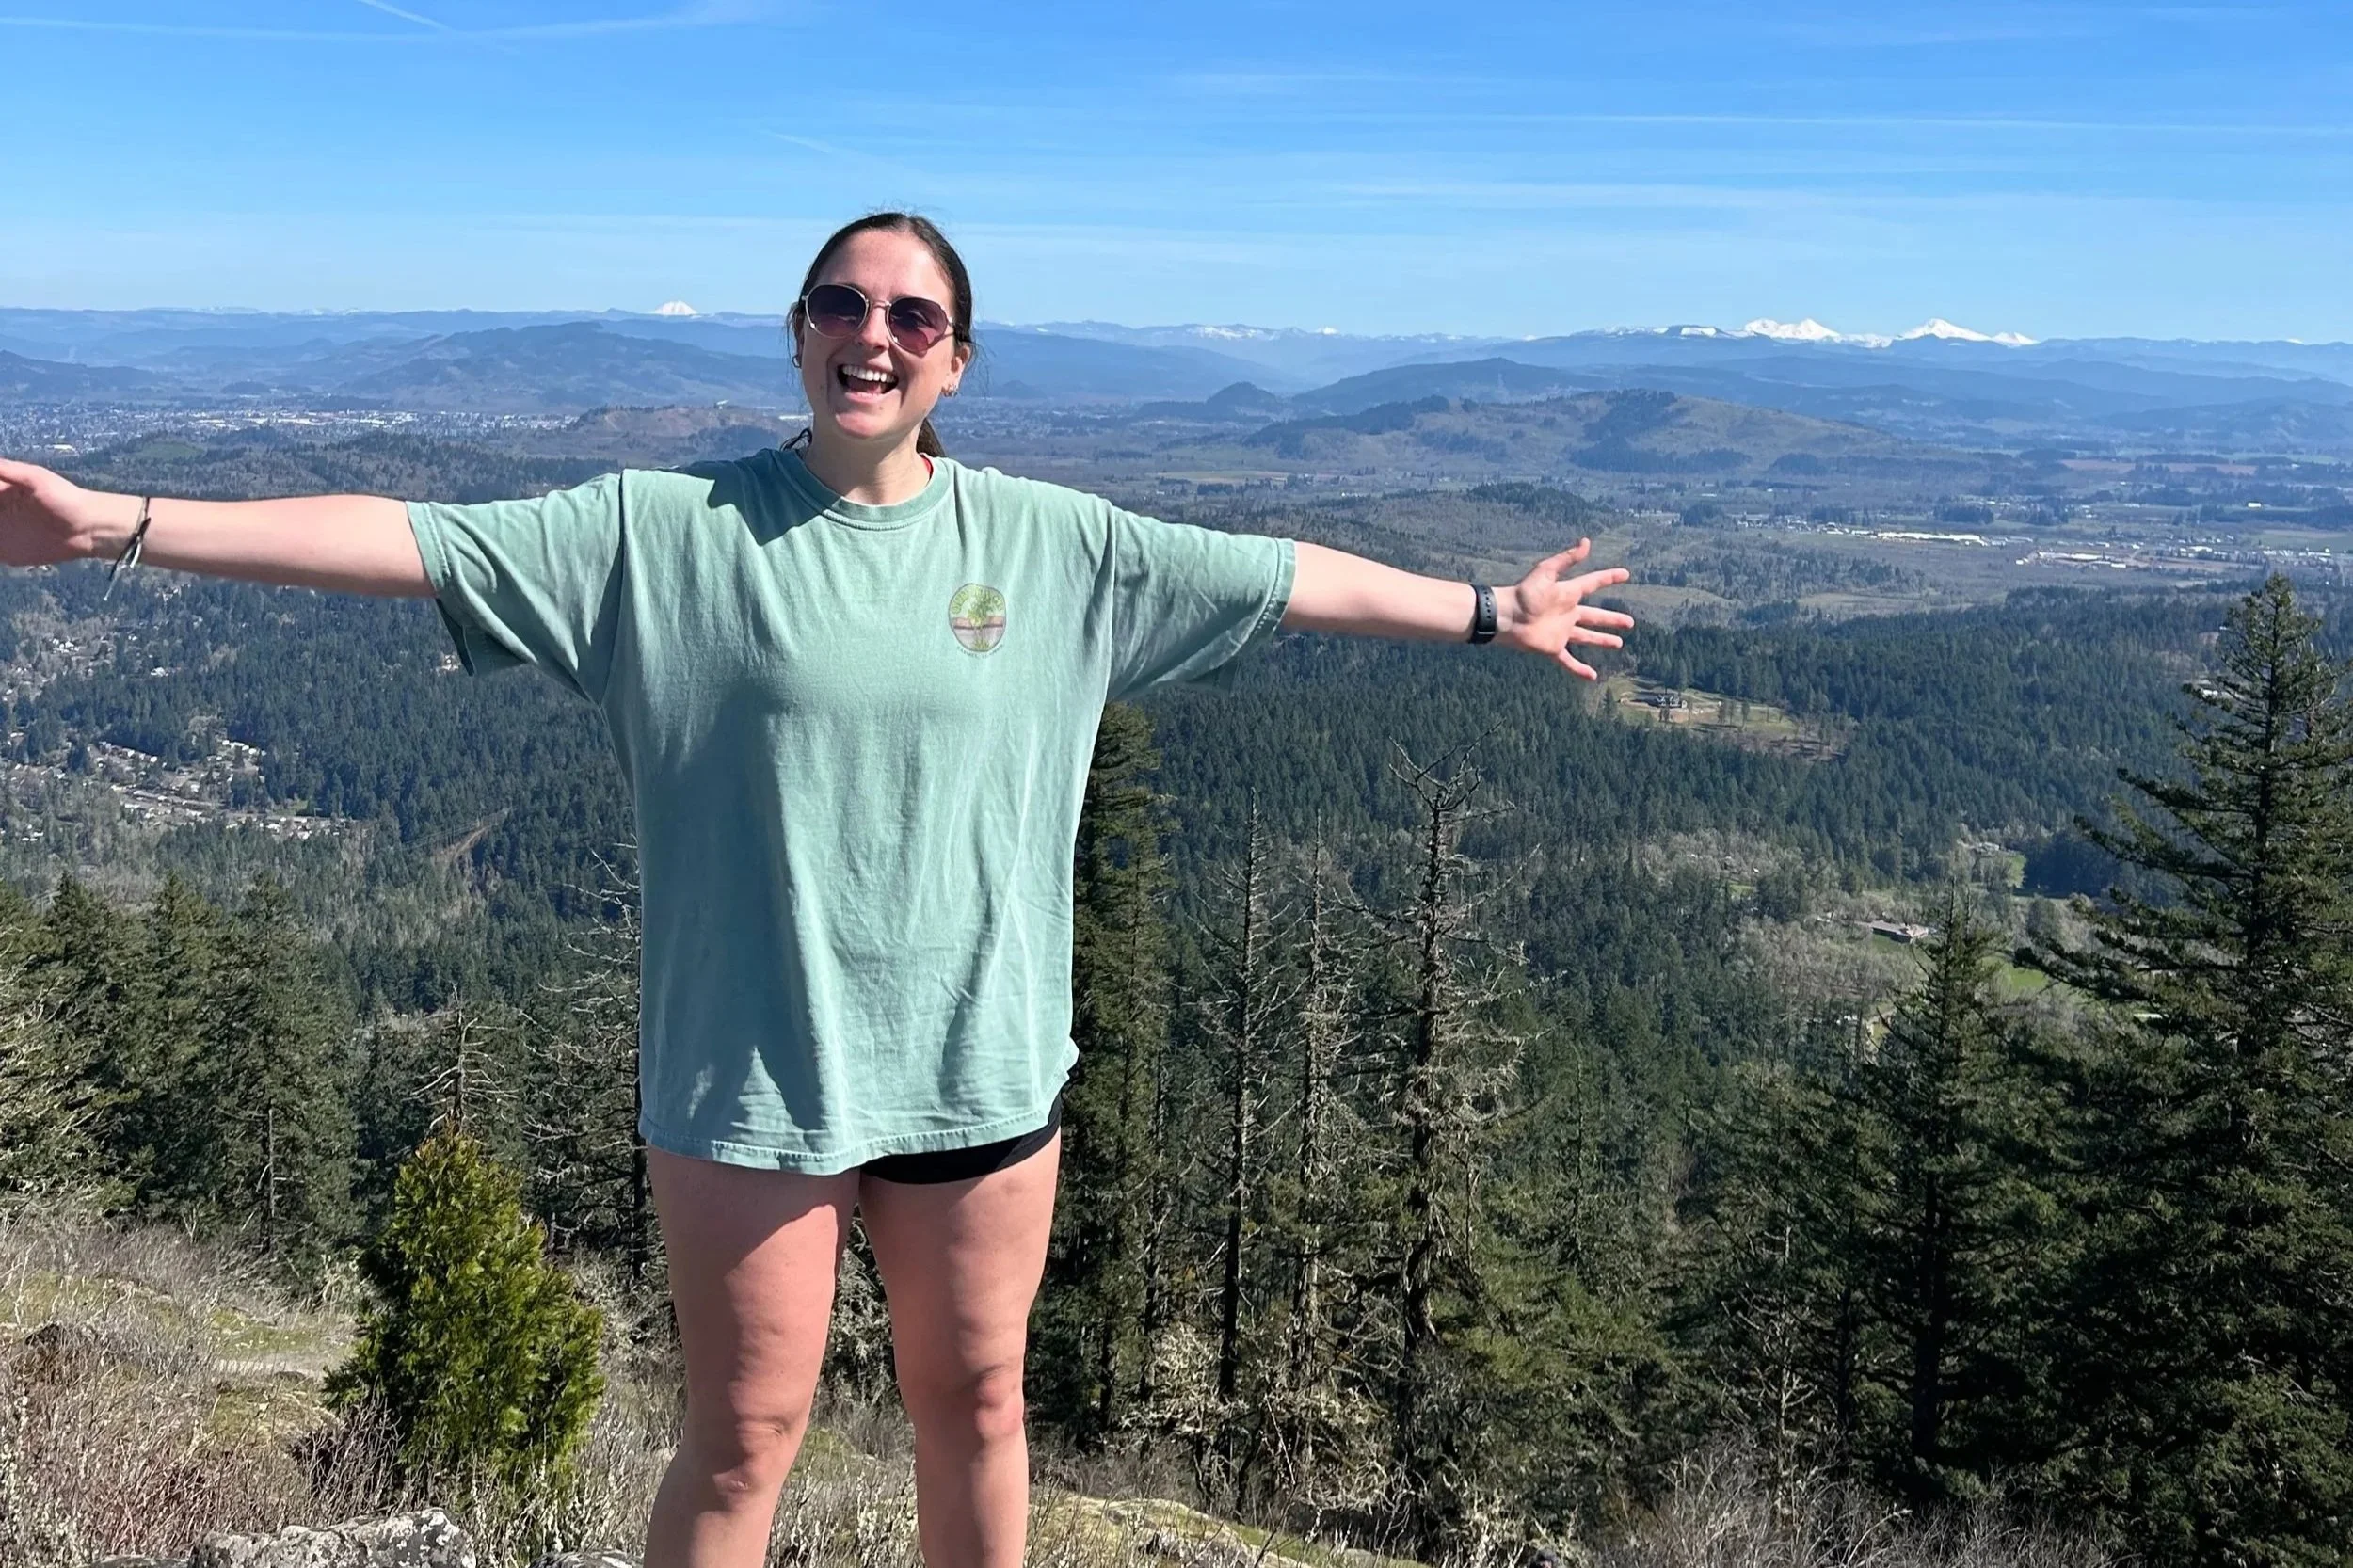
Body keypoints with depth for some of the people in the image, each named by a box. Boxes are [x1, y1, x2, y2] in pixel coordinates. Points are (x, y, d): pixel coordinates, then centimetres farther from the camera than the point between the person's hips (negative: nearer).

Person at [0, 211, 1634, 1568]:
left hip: (982, 1066, 3)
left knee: (975, 1405, 18)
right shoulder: (670, 530, -6)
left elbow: (1287, 576, 8)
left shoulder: (1051, 539, 1)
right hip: (755, 1073, -2)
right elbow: (415, 540, -12)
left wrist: (1489, 611, 15)